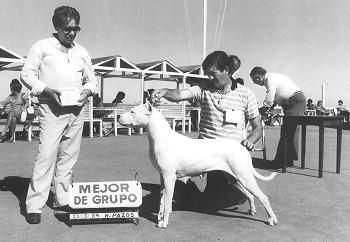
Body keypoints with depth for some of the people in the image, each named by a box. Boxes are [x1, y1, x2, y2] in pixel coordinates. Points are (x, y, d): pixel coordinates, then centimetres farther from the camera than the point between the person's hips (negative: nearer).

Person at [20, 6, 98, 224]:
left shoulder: (82, 52, 15)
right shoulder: (42, 47, 3)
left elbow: (91, 80, 20)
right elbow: (27, 74, 0)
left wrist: (87, 91, -2)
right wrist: (47, 90, -15)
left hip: (76, 110, 5)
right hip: (52, 110, -4)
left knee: (69, 157, 7)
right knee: (47, 155, -12)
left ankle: (62, 200, 17)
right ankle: (34, 206, -5)